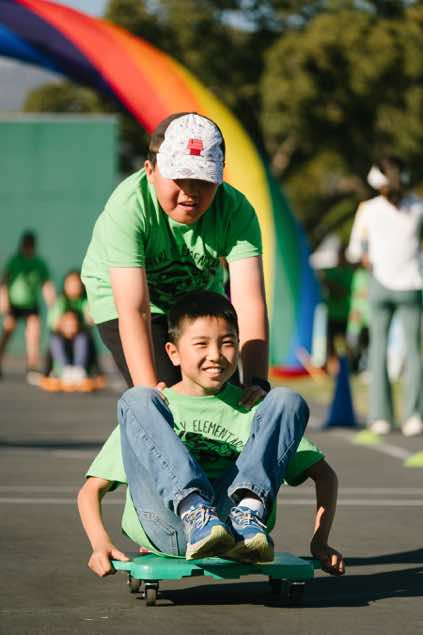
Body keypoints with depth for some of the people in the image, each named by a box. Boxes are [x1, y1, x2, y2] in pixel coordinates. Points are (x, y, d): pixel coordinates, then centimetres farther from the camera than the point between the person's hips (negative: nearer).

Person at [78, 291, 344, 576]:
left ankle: (248, 515, -30)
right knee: (137, 400, -13)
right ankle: (196, 515, -35)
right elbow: (90, 490, 14)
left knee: (287, 401, -5)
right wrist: (101, 543, -8)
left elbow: (324, 475, 19)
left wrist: (319, 542, 1)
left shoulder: (251, 408, 22)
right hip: (165, 524, -1)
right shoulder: (150, 412, 20)